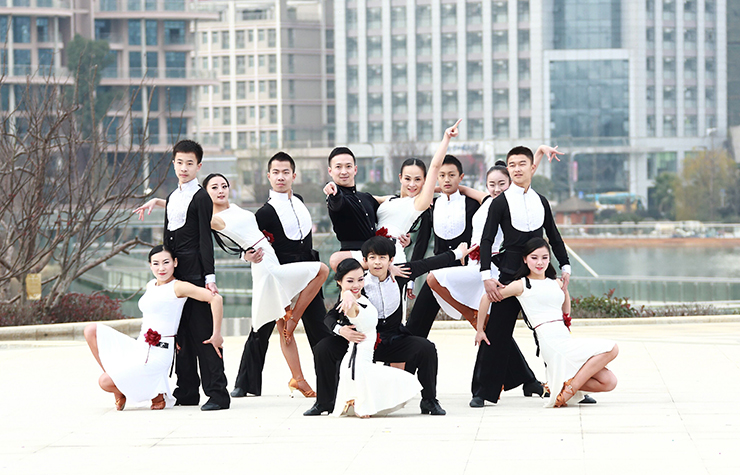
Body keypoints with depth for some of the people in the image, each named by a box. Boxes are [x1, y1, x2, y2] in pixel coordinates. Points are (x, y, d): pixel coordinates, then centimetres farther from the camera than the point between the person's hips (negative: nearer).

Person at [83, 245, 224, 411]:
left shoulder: (178, 287, -10)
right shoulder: (151, 285, 14)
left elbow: (215, 298, -19)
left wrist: (216, 335, -17)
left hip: (157, 354, -8)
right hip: (139, 347, 8)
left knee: (105, 383, -16)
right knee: (92, 330, 3)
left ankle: (156, 394, 3)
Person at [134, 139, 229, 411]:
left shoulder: (200, 198, -6)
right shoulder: (173, 197, 17)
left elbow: (205, 240, -11)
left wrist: (210, 276, -15)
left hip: (196, 274, -8)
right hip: (175, 275, 8)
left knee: (203, 332, -9)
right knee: (181, 334, 10)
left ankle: (216, 393, -9)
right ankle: (186, 393, 15)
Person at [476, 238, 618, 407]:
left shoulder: (555, 283, 17)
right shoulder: (521, 285, -1)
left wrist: (565, 290, 21)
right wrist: (480, 330, 5)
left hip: (566, 340, 7)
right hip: (551, 341, -7)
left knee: (609, 382, -2)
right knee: (611, 348, -17)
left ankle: (558, 387, 5)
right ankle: (568, 390, -14)